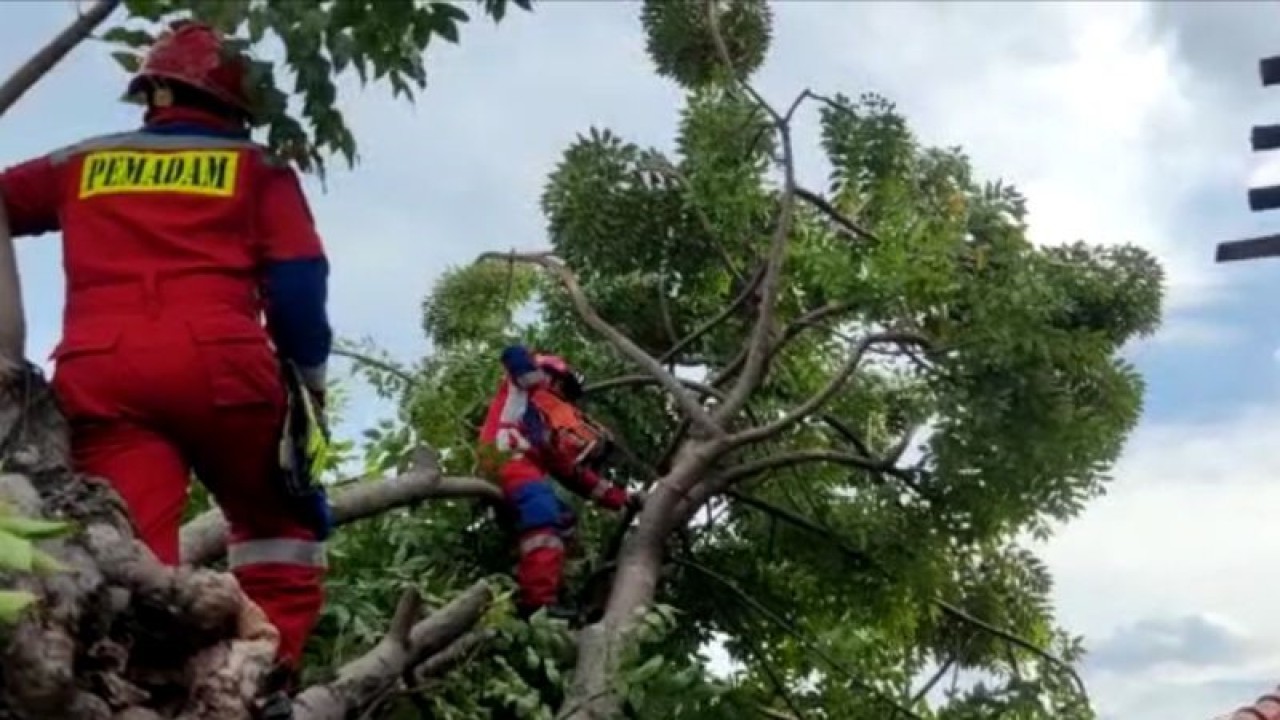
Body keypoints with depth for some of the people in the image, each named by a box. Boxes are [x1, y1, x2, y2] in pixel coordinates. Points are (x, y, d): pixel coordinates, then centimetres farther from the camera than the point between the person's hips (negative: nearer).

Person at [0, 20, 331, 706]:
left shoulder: (80, 165, 23)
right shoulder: (257, 168, 17)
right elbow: (298, 284, 6)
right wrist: (309, 379, 12)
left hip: (100, 375, 2)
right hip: (220, 366, -1)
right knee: (282, 523, 17)